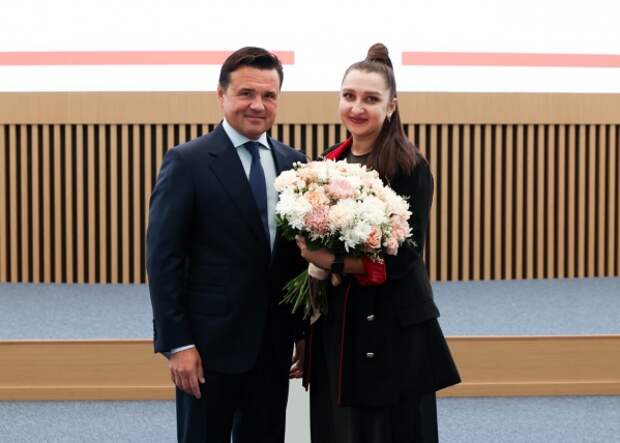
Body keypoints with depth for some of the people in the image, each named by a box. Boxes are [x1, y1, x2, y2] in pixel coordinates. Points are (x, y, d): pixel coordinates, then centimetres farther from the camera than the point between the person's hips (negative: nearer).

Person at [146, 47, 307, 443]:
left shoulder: (294, 163, 8)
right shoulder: (187, 162, -8)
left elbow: (303, 253, 13)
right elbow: (163, 258, -10)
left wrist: (306, 332, 9)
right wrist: (177, 344, -15)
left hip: (274, 344, 5)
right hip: (211, 343, -5)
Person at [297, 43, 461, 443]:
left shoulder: (409, 168, -10)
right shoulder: (328, 163, 8)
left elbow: (404, 257, -14)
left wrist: (335, 262, -23)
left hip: (393, 333, -6)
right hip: (332, 330, 6)